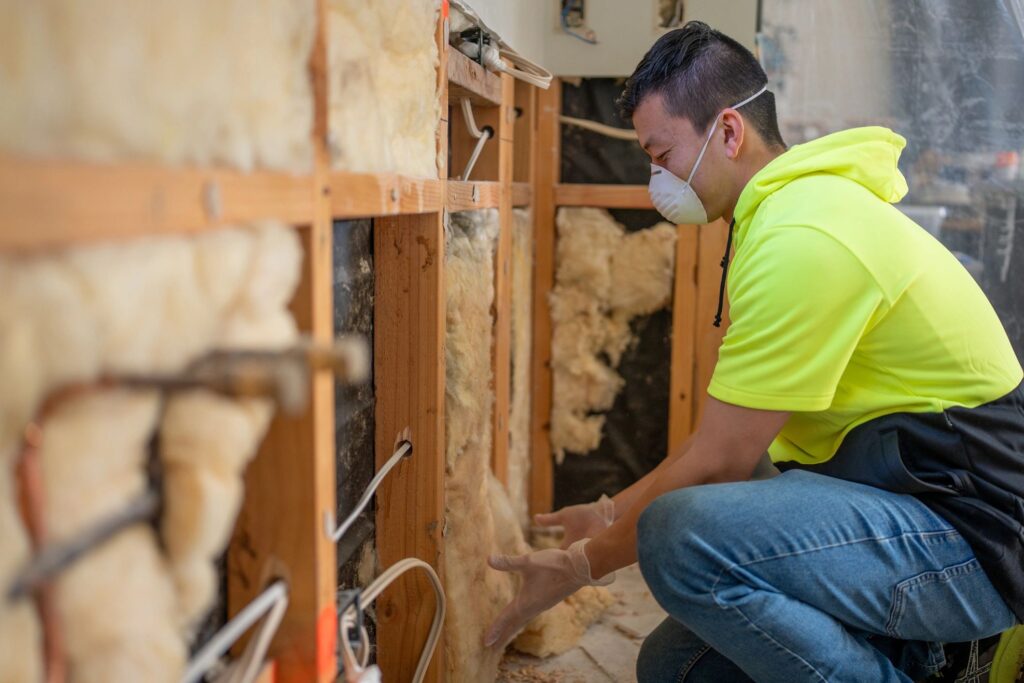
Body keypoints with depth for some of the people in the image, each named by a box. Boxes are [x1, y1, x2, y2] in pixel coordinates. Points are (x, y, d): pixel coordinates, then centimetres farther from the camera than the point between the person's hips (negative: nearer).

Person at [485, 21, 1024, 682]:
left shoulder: (801, 241, -22)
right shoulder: (789, 213, 11)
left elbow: (719, 464, -19)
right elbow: (726, 432, 15)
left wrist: (586, 564, -7)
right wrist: (615, 512, 16)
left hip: (969, 536, -9)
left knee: (683, 534, -31)